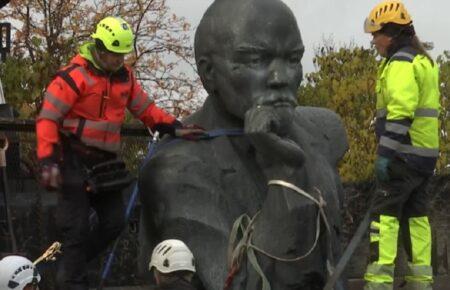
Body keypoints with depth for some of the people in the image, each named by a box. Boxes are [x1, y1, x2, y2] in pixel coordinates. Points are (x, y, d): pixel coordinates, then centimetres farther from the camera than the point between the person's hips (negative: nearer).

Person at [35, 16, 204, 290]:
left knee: (114, 222, 9)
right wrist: (48, 161, -24)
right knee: (77, 227, -5)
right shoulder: (75, 76, -16)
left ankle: (72, 260, 24)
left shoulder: (125, 76, 7)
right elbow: (48, 118, -17)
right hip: (74, 161, -7)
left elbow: (146, 108, 16)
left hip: (105, 161, 7)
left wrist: (175, 128, 2)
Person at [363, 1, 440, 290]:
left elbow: (400, 113, -23)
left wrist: (386, 152, -25)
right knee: (415, 214, 12)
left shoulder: (401, 63, -13)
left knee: (385, 213, -10)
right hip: (425, 152, 10)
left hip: (405, 154, -10)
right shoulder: (424, 60, 19)